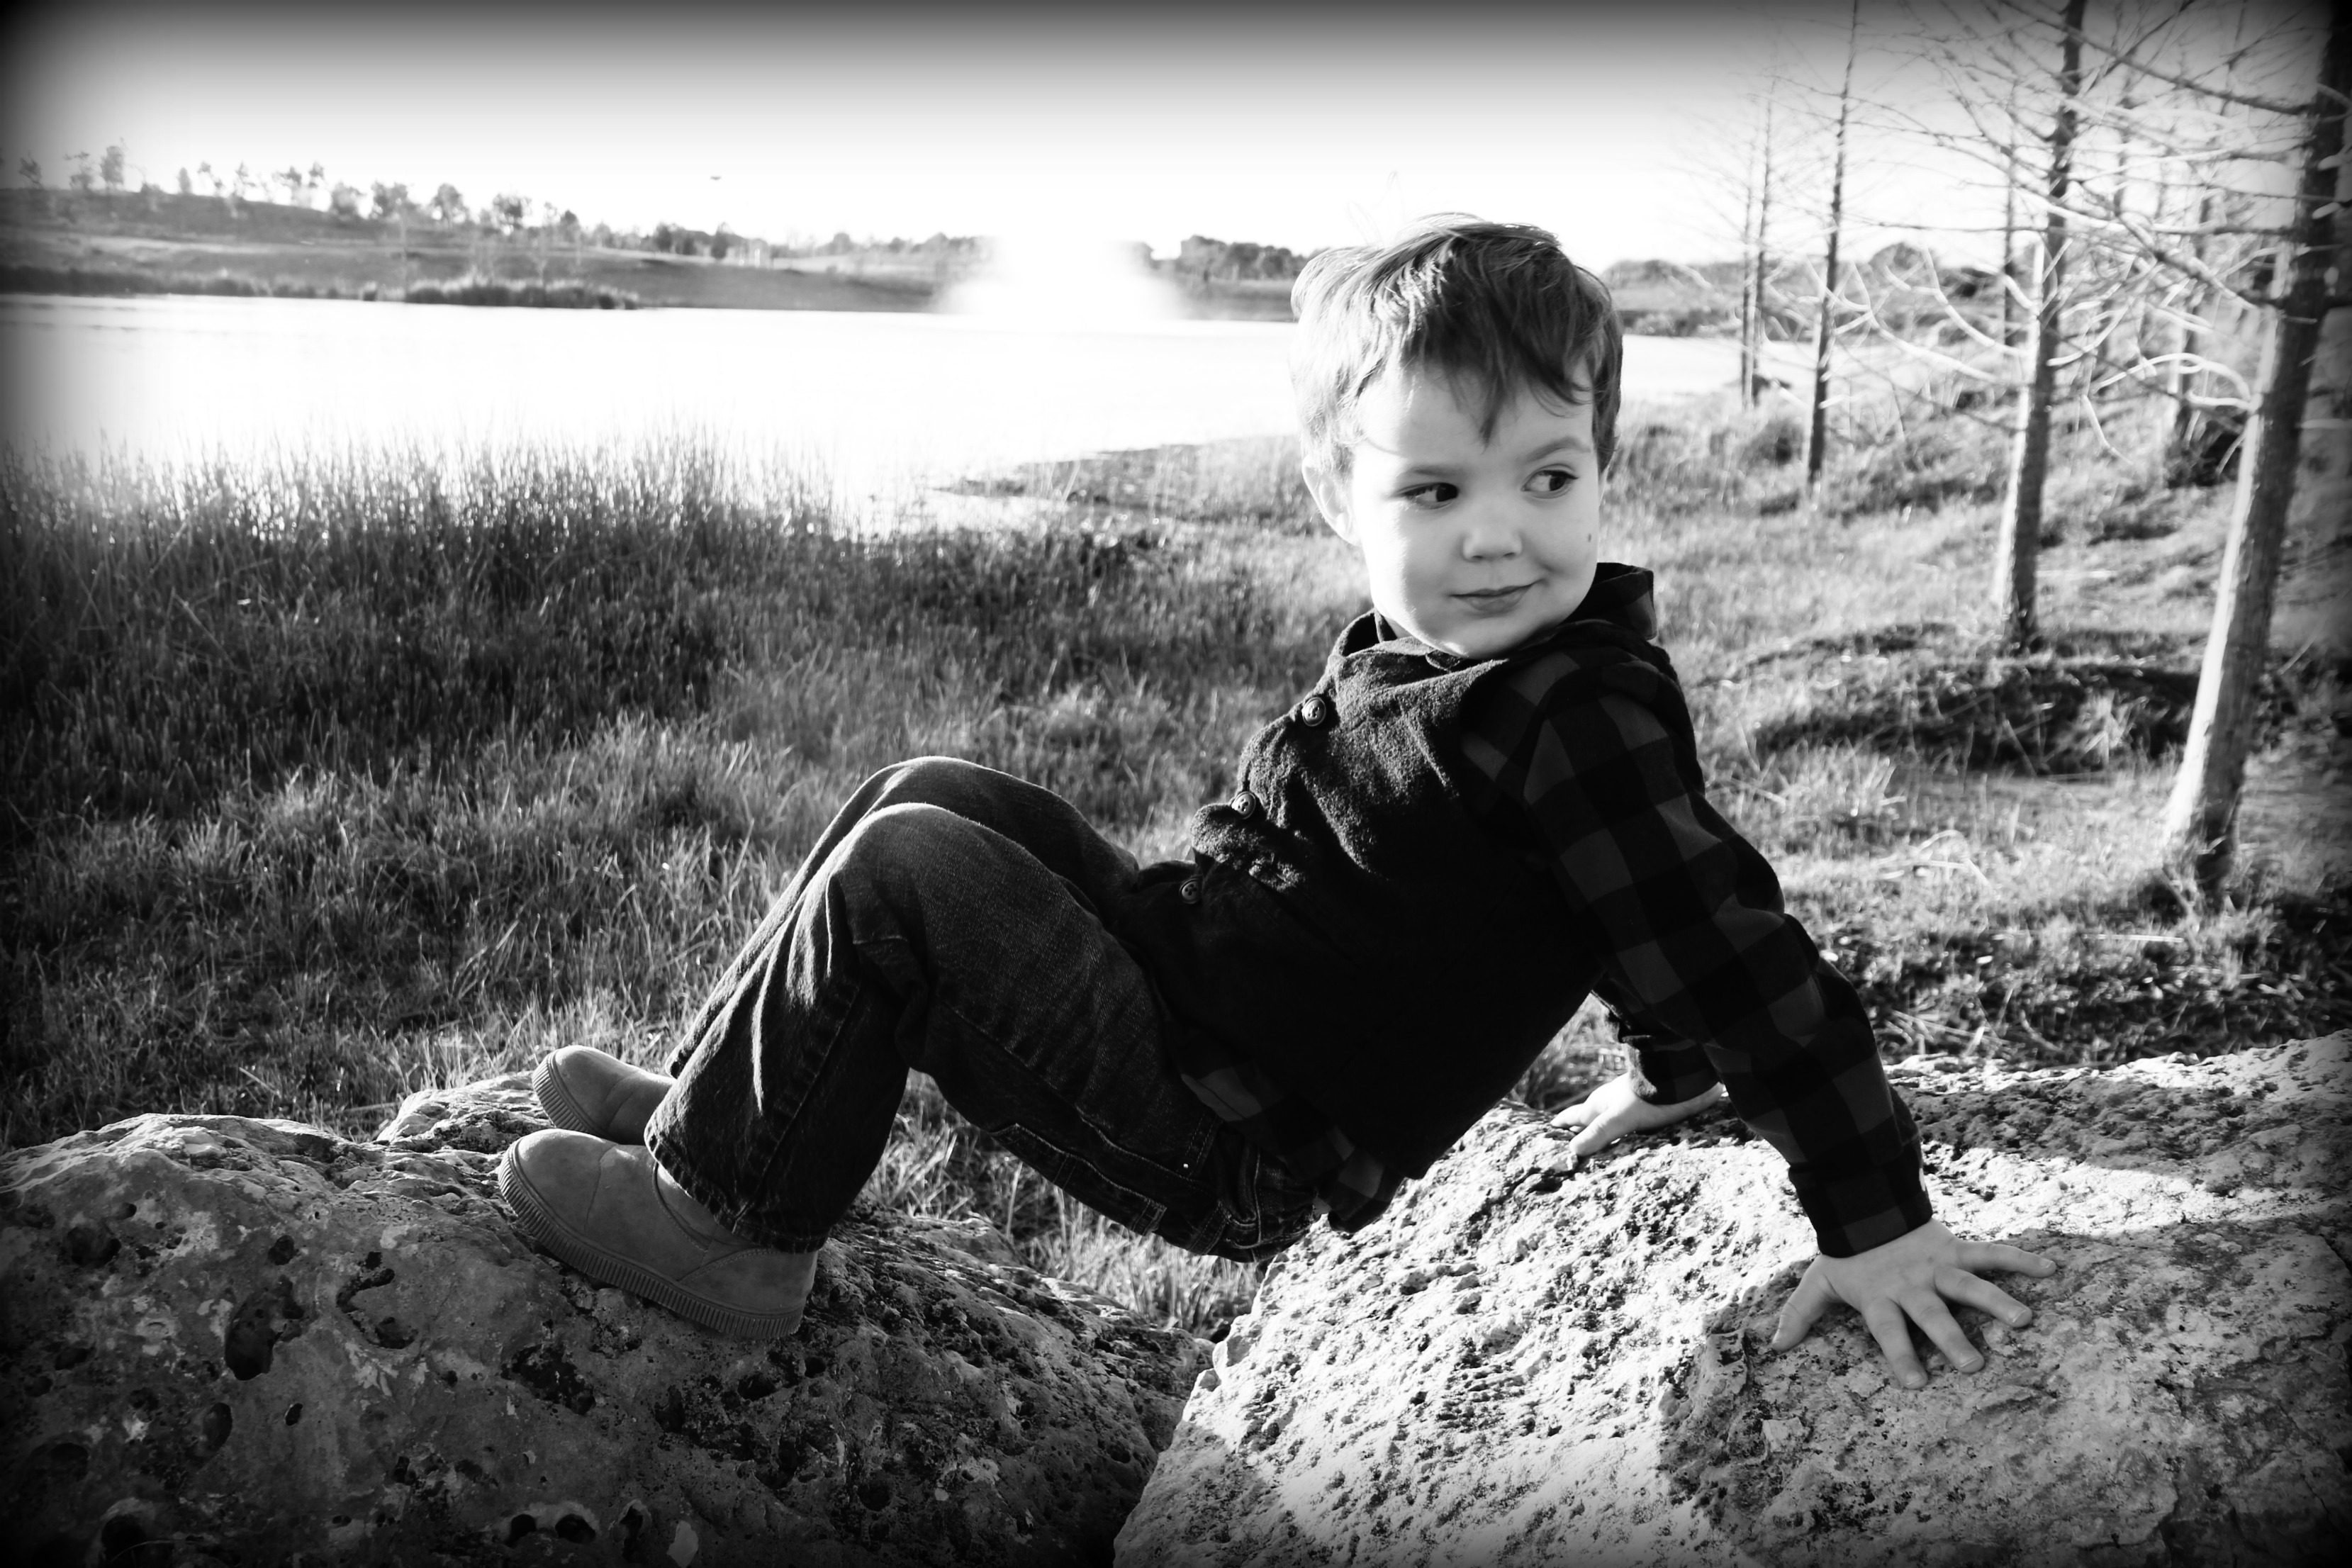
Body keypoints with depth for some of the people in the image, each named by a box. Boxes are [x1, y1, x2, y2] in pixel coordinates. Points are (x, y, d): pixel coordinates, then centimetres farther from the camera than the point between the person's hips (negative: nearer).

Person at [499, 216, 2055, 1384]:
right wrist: (1677, 1072, 26)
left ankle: (729, 1220, 5)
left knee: (899, 879, -14)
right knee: (937, 796, 13)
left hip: (1227, 1153, -9)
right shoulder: (1446, 646, 3)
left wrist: (1875, 1218, -22)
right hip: (1189, 989, 9)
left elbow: (1735, 941, -25)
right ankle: (721, 1096, 23)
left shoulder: (1578, 719, -25)